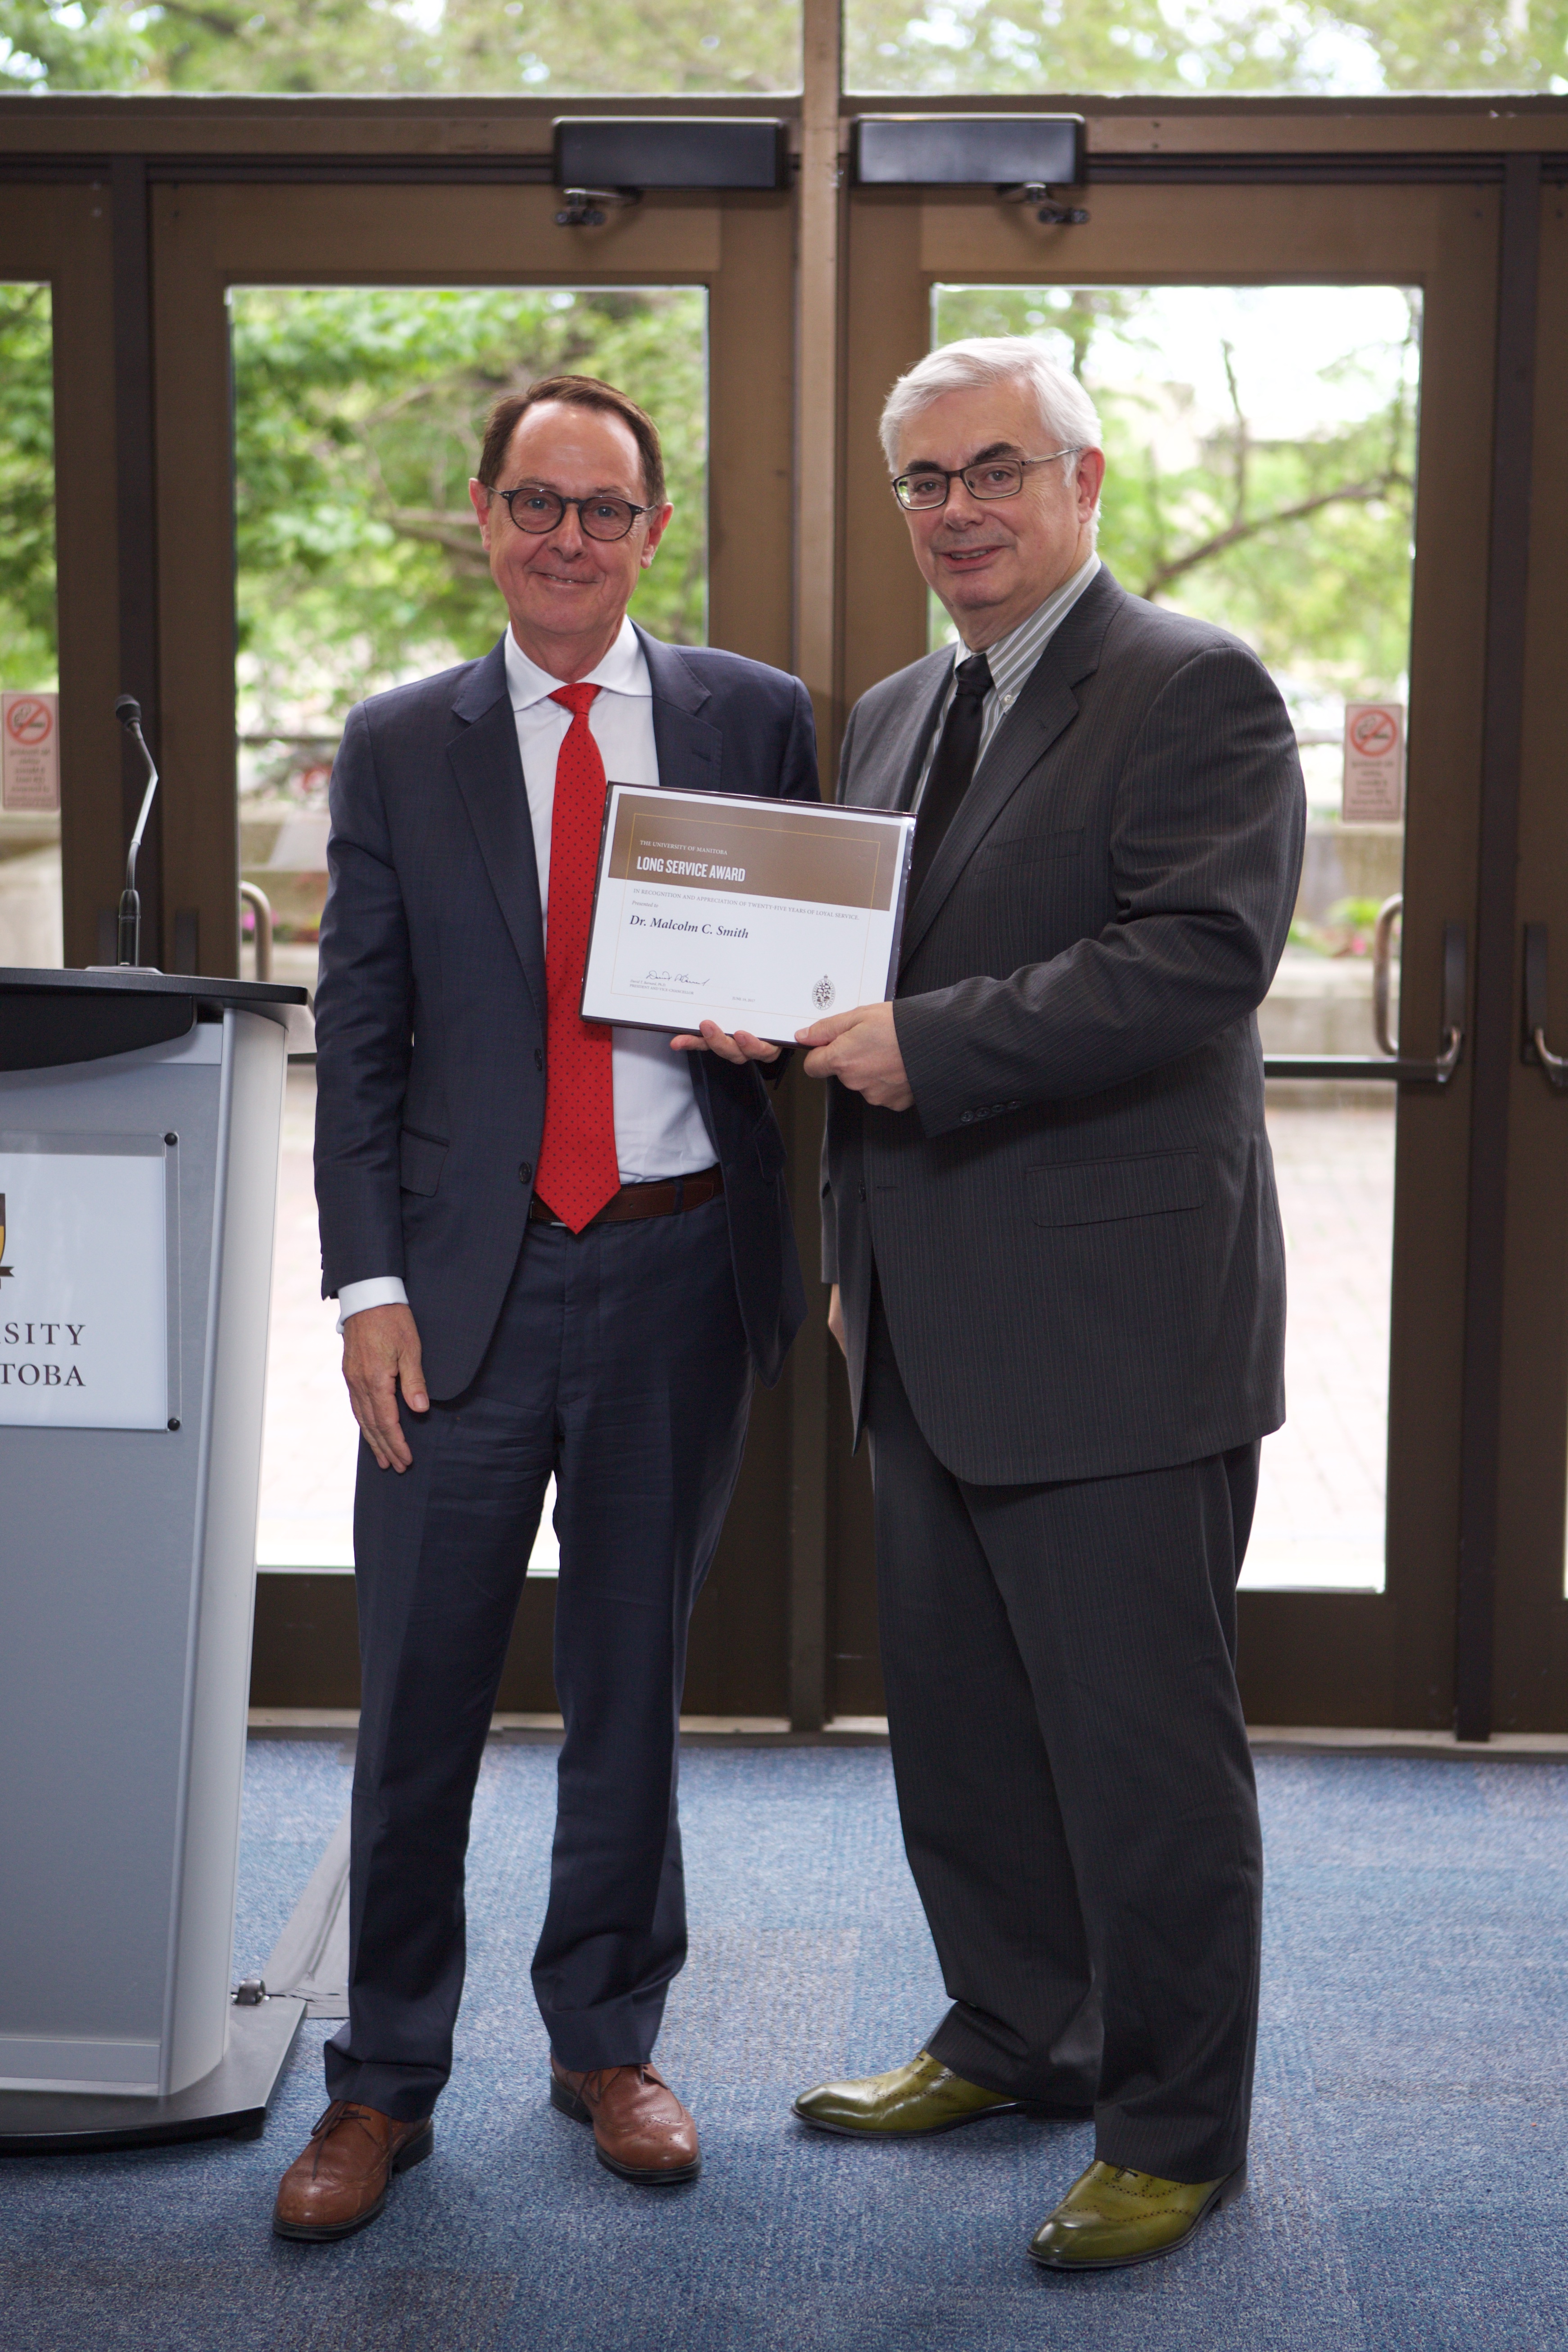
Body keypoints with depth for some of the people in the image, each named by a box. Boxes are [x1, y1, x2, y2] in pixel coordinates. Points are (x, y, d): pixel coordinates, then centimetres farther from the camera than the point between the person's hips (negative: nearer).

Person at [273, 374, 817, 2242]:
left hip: (680, 1266, 1)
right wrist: (368, 1282, -5)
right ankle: (384, 2082, 17)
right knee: (418, 1689, 2)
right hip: (469, 1276, 0)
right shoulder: (396, 749, 6)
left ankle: (608, 2044, 28)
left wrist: (775, 1022, -12)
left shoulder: (754, 719, 6)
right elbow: (358, 1039, 4)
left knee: (633, 1679, 12)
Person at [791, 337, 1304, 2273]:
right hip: (932, 1332, 8)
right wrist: (851, 1254, 13)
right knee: (958, 1722, 17)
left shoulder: (1195, 691, -8)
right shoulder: (891, 716, 17)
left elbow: (1200, 956, -21)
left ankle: (1174, 2130, 16)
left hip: (1114, 1328, -8)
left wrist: (929, 1048, -21)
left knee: (1143, 1746, 1)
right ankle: (1016, 2037, 35)